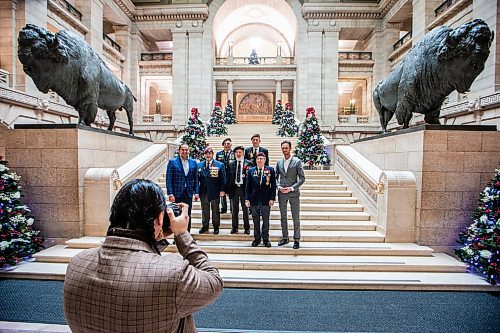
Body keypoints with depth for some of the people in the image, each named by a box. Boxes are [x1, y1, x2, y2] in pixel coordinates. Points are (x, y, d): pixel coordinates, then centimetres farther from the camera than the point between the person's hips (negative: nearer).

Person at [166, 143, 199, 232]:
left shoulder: (193, 162, 5)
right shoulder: (172, 162, -4)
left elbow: (195, 179, 7)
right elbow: (168, 179, -7)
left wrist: (196, 192, 2)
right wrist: (170, 194, -13)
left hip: (188, 193, 3)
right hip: (177, 193, -2)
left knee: (188, 215, 10)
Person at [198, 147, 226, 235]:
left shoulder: (220, 165, -3)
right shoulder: (199, 165, 7)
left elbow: (223, 179, -5)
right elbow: (197, 178, 7)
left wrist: (222, 190, -11)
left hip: (215, 192, -2)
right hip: (203, 192, 3)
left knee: (215, 210, 9)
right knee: (205, 210, 13)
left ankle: (216, 227, 22)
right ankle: (205, 226, 27)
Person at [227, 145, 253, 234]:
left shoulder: (248, 163, -2)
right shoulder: (231, 164, 8)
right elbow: (229, 177, 8)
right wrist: (228, 189, 2)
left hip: (244, 188, -3)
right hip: (234, 188, 3)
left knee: (245, 209, 7)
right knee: (234, 209, 11)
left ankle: (247, 227, 20)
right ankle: (234, 227, 24)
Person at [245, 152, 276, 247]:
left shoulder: (270, 170, 1)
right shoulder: (251, 171, 5)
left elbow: (273, 185, 0)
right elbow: (248, 186, 5)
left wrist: (272, 198, -7)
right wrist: (247, 198, -2)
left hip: (266, 200, -1)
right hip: (254, 200, 1)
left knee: (266, 220, 9)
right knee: (256, 221, 11)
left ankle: (265, 239, 24)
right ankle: (257, 238, 25)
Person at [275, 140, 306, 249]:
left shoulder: (297, 161, -4)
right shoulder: (279, 162, 7)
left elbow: (302, 178, -5)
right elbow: (276, 177, 13)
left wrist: (292, 188, -14)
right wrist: (279, 186, -5)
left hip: (293, 193, -3)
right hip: (281, 193, 4)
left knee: (296, 218, 4)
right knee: (283, 217, 12)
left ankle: (296, 239, 16)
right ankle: (285, 238, 26)